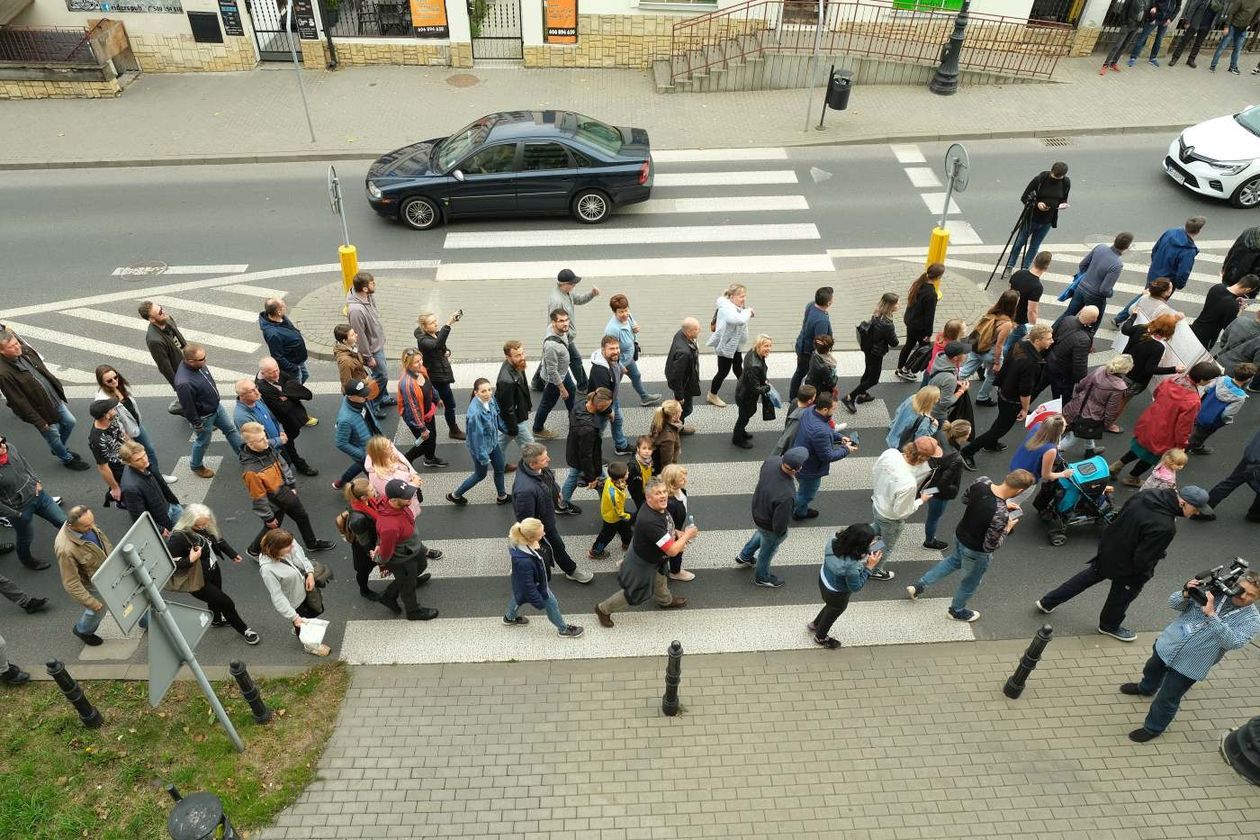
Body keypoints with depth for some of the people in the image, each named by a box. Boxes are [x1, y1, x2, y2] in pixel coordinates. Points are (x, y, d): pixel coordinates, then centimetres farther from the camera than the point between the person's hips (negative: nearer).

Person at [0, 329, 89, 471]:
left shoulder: (25, 350, -10)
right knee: (53, 436, 13)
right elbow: (19, 402, -25)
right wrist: (38, 421, -20)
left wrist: (58, 388, 15)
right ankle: (67, 459, 40)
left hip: (55, 399, 7)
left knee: (70, 422, 21)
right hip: (40, 410, -7)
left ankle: (58, 450, 48)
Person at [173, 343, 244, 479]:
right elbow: (188, 407, -28)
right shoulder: (184, 383, -41)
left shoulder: (199, 364, -16)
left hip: (217, 406, 7)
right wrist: (197, 424, -15)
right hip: (204, 417, -7)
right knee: (203, 442, 17)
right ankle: (196, 466, 45)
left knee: (231, 429, 20)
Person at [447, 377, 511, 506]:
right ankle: (454, 495, 40)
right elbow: (477, 436, -29)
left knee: (499, 469, 23)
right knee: (480, 475, 17)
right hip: (481, 446, -7)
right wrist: (484, 457, -20)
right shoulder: (475, 412, -39)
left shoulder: (490, 399, -15)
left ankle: (502, 496, 49)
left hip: (493, 442, 7)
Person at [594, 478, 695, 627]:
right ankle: (603, 609, 38)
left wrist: (678, 534, -8)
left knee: (660, 580, 35)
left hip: (655, 557, 8)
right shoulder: (650, 521, -45)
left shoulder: (661, 508, -17)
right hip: (642, 564, -8)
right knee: (634, 595, 14)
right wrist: (687, 534, -24)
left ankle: (665, 601, 66)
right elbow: (672, 551, -40)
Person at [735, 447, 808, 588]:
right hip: (770, 526, -6)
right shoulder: (786, 495, -46)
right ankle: (762, 577, 56)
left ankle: (744, 556, 62)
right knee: (768, 550, 26)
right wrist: (780, 532, -8)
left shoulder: (772, 460, -28)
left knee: (761, 533, 39)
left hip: (757, 509, 6)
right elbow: (779, 524, -31)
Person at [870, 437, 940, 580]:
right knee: (887, 546, 27)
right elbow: (900, 512, -27)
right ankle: (875, 571, 52)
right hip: (890, 518, -5)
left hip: (876, 503, 5)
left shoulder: (890, 453, -27)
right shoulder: (908, 484, -45)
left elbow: (874, 472, -5)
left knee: (877, 528, 39)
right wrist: (921, 501, -12)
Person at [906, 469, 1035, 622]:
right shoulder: (1001, 515, -40)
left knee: (954, 560, 36)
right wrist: (1008, 528, -13)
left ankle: (918, 586, 40)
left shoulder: (982, 481, -21)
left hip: (960, 534, 6)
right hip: (976, 551, -6)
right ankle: (956, 610, 51)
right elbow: (990, 546, -28)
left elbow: (965, 497, 2)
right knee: (971, 582, 24)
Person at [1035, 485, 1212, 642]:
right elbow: (1143, 559, -30)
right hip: (1126, 568, -7)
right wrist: (1144, 573, -9)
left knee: (1090, 576, 28)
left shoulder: (1147, 495, -14)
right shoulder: (1165, 528, -37)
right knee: (1121, 596, 23)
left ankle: (1047, 602, 40)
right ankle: (1110, 626, 51)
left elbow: (1120, 516, 2)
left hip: (1107, 549, 7)